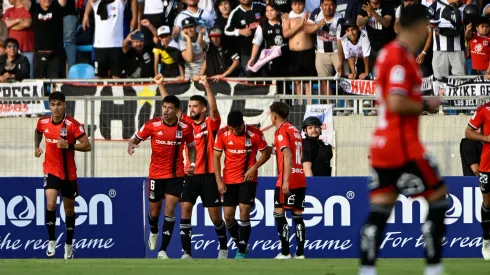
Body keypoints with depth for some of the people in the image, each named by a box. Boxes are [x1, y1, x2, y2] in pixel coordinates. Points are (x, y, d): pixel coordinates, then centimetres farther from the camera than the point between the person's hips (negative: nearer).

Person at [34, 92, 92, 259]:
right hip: (51, 171, 1)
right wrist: (37, 146, 5)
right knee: (50, 204, -21)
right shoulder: (43, 122, -4)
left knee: (69, 210, 12)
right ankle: (52, 240, -7)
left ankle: (69, 244, 30)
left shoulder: (72, 124, -16)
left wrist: (68, 145, -29)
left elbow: (87, 146, -16)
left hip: (69, 173, -1)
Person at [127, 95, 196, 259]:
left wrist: (192, 163, -7)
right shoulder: (152, 125, -10)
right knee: (154, 211, 13)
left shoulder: (185, 128, -7)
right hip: (156, 174, 1)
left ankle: (163, 251, -7)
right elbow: (135, 139, 0)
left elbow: (191, 147, 10)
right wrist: (131, 145, -23)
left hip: (175, 175, -1)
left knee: (170, 210, -11)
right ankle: (153, 232, 49)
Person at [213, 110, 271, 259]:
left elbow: (266, 153, 0)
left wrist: (254, 168, -15)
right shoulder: (222, 134, -8)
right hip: (229, 180, 3)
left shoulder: (255, 134, -13)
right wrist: (219, 181, -5)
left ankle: (242, 251, -3)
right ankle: (241, 245, 24)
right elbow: (216, 157, 0)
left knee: (244, 213, -13)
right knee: (228, 217, 2)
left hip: (248, 179, -3)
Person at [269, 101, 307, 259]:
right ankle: (300, 253, 4)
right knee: (297, 215, 7)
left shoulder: (281, 131, -9)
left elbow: (288, 156, -18)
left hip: (287, 181, -8)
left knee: (279, 213, -5)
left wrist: (285, 181, -22)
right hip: (300, 179, 8)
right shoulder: (295, 130, 17)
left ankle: (285, 252, -10)